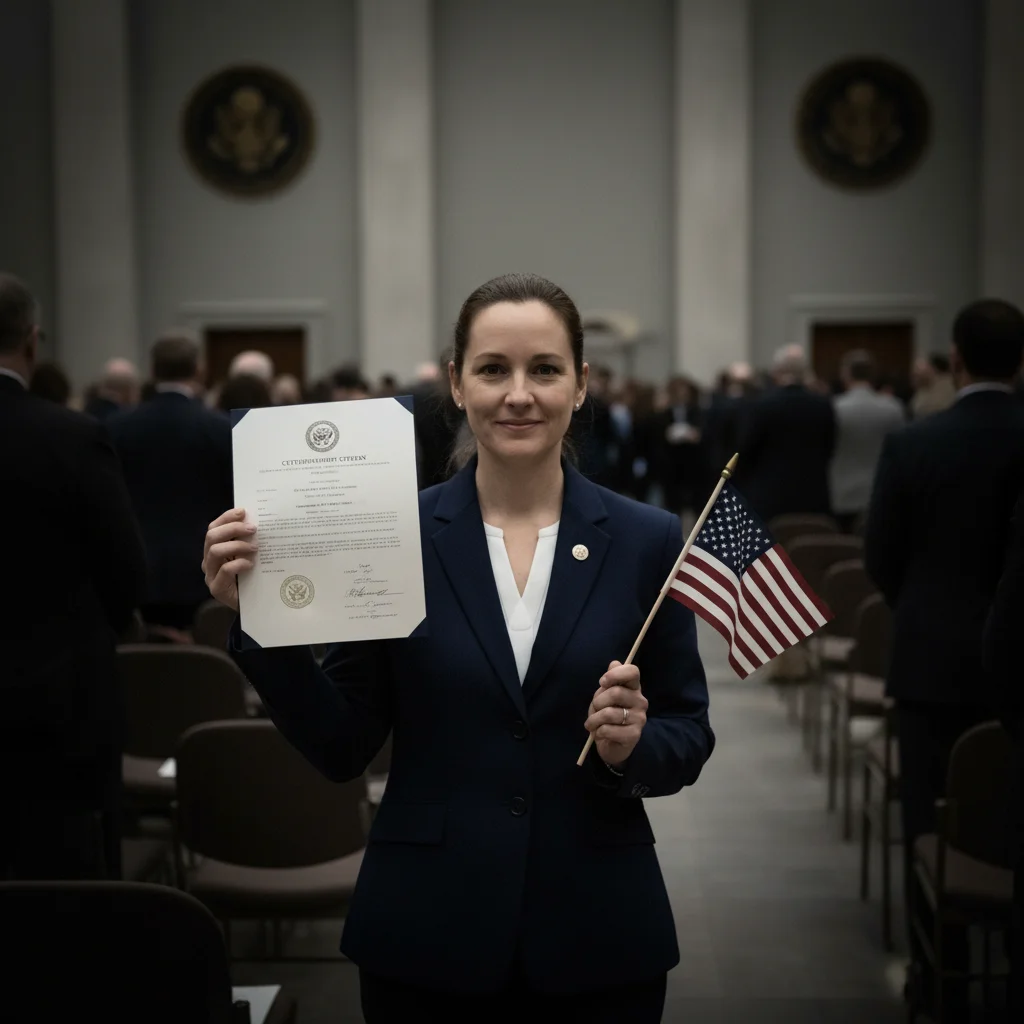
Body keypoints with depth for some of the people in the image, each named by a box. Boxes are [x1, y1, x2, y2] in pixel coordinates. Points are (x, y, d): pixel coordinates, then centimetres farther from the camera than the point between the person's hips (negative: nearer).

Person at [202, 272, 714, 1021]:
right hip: (427, 935, 0)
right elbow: (342, 747, -3)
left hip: (597, 934, 1)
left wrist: (633, 748, -18)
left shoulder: (648, 540, -3)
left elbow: (688, 739, 2)